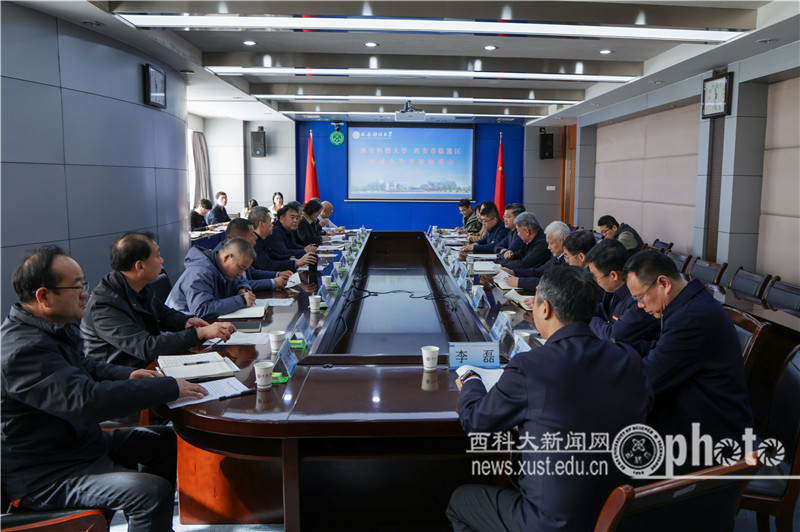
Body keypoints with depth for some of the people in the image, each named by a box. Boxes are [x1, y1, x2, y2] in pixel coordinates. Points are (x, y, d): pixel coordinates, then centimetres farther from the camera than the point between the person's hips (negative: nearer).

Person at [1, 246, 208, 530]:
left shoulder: (53, 327, 5)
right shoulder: (23, 350, -29)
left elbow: (83, 367, 22)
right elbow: (88, 399, -37)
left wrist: (127, 374, 2)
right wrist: (170, 387, -31)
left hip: (76, 439, 11)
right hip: (42, 476, -11)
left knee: (164, 440, 15)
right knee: (155, 491, -26)